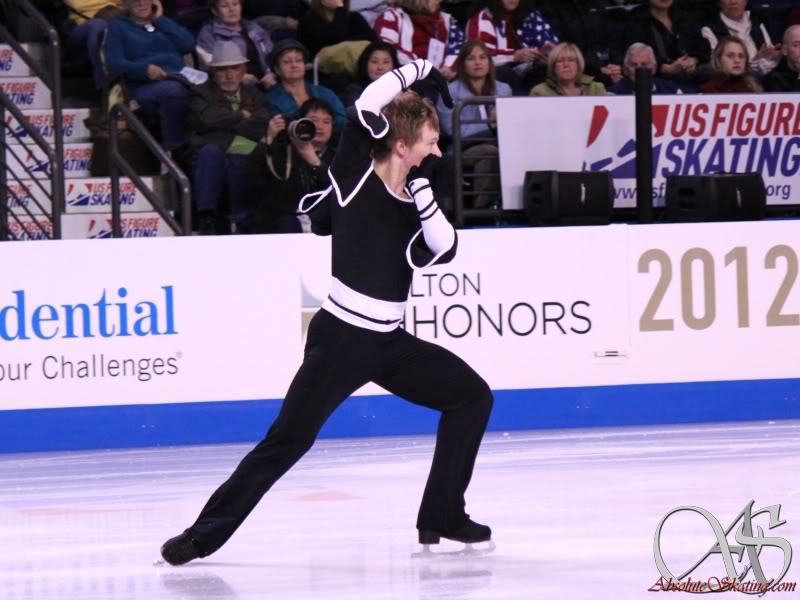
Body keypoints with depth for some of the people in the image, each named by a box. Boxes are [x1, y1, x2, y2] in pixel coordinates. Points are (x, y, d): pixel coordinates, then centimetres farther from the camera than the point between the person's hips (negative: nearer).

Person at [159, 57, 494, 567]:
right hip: (341, 339, -7)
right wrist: (420, 70, -9)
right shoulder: (356, 175, -9)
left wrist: (423, 186, -12)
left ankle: (443, 516, 14)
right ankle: (204, 535, -3)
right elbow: (368, 107, -21)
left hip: (390, 343, 7)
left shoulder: (416, 198, 8)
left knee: (472, 396, 7)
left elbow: (446, 251, -6)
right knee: (288, 440, -10)